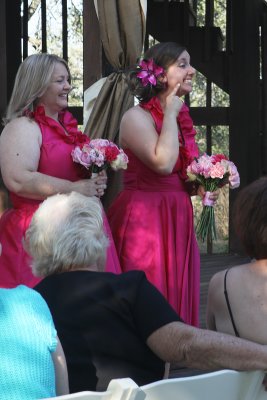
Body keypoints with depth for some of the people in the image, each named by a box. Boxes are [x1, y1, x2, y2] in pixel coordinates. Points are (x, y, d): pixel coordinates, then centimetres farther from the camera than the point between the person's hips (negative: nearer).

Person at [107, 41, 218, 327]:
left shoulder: (181, 118, 14)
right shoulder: (137, 117, -9)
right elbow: (163, 163, -25)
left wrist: (199, 188, 6)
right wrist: (170, 114, -14)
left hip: (177, 219, 8)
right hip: (144, 217, -8)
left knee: (177, 298, 8)